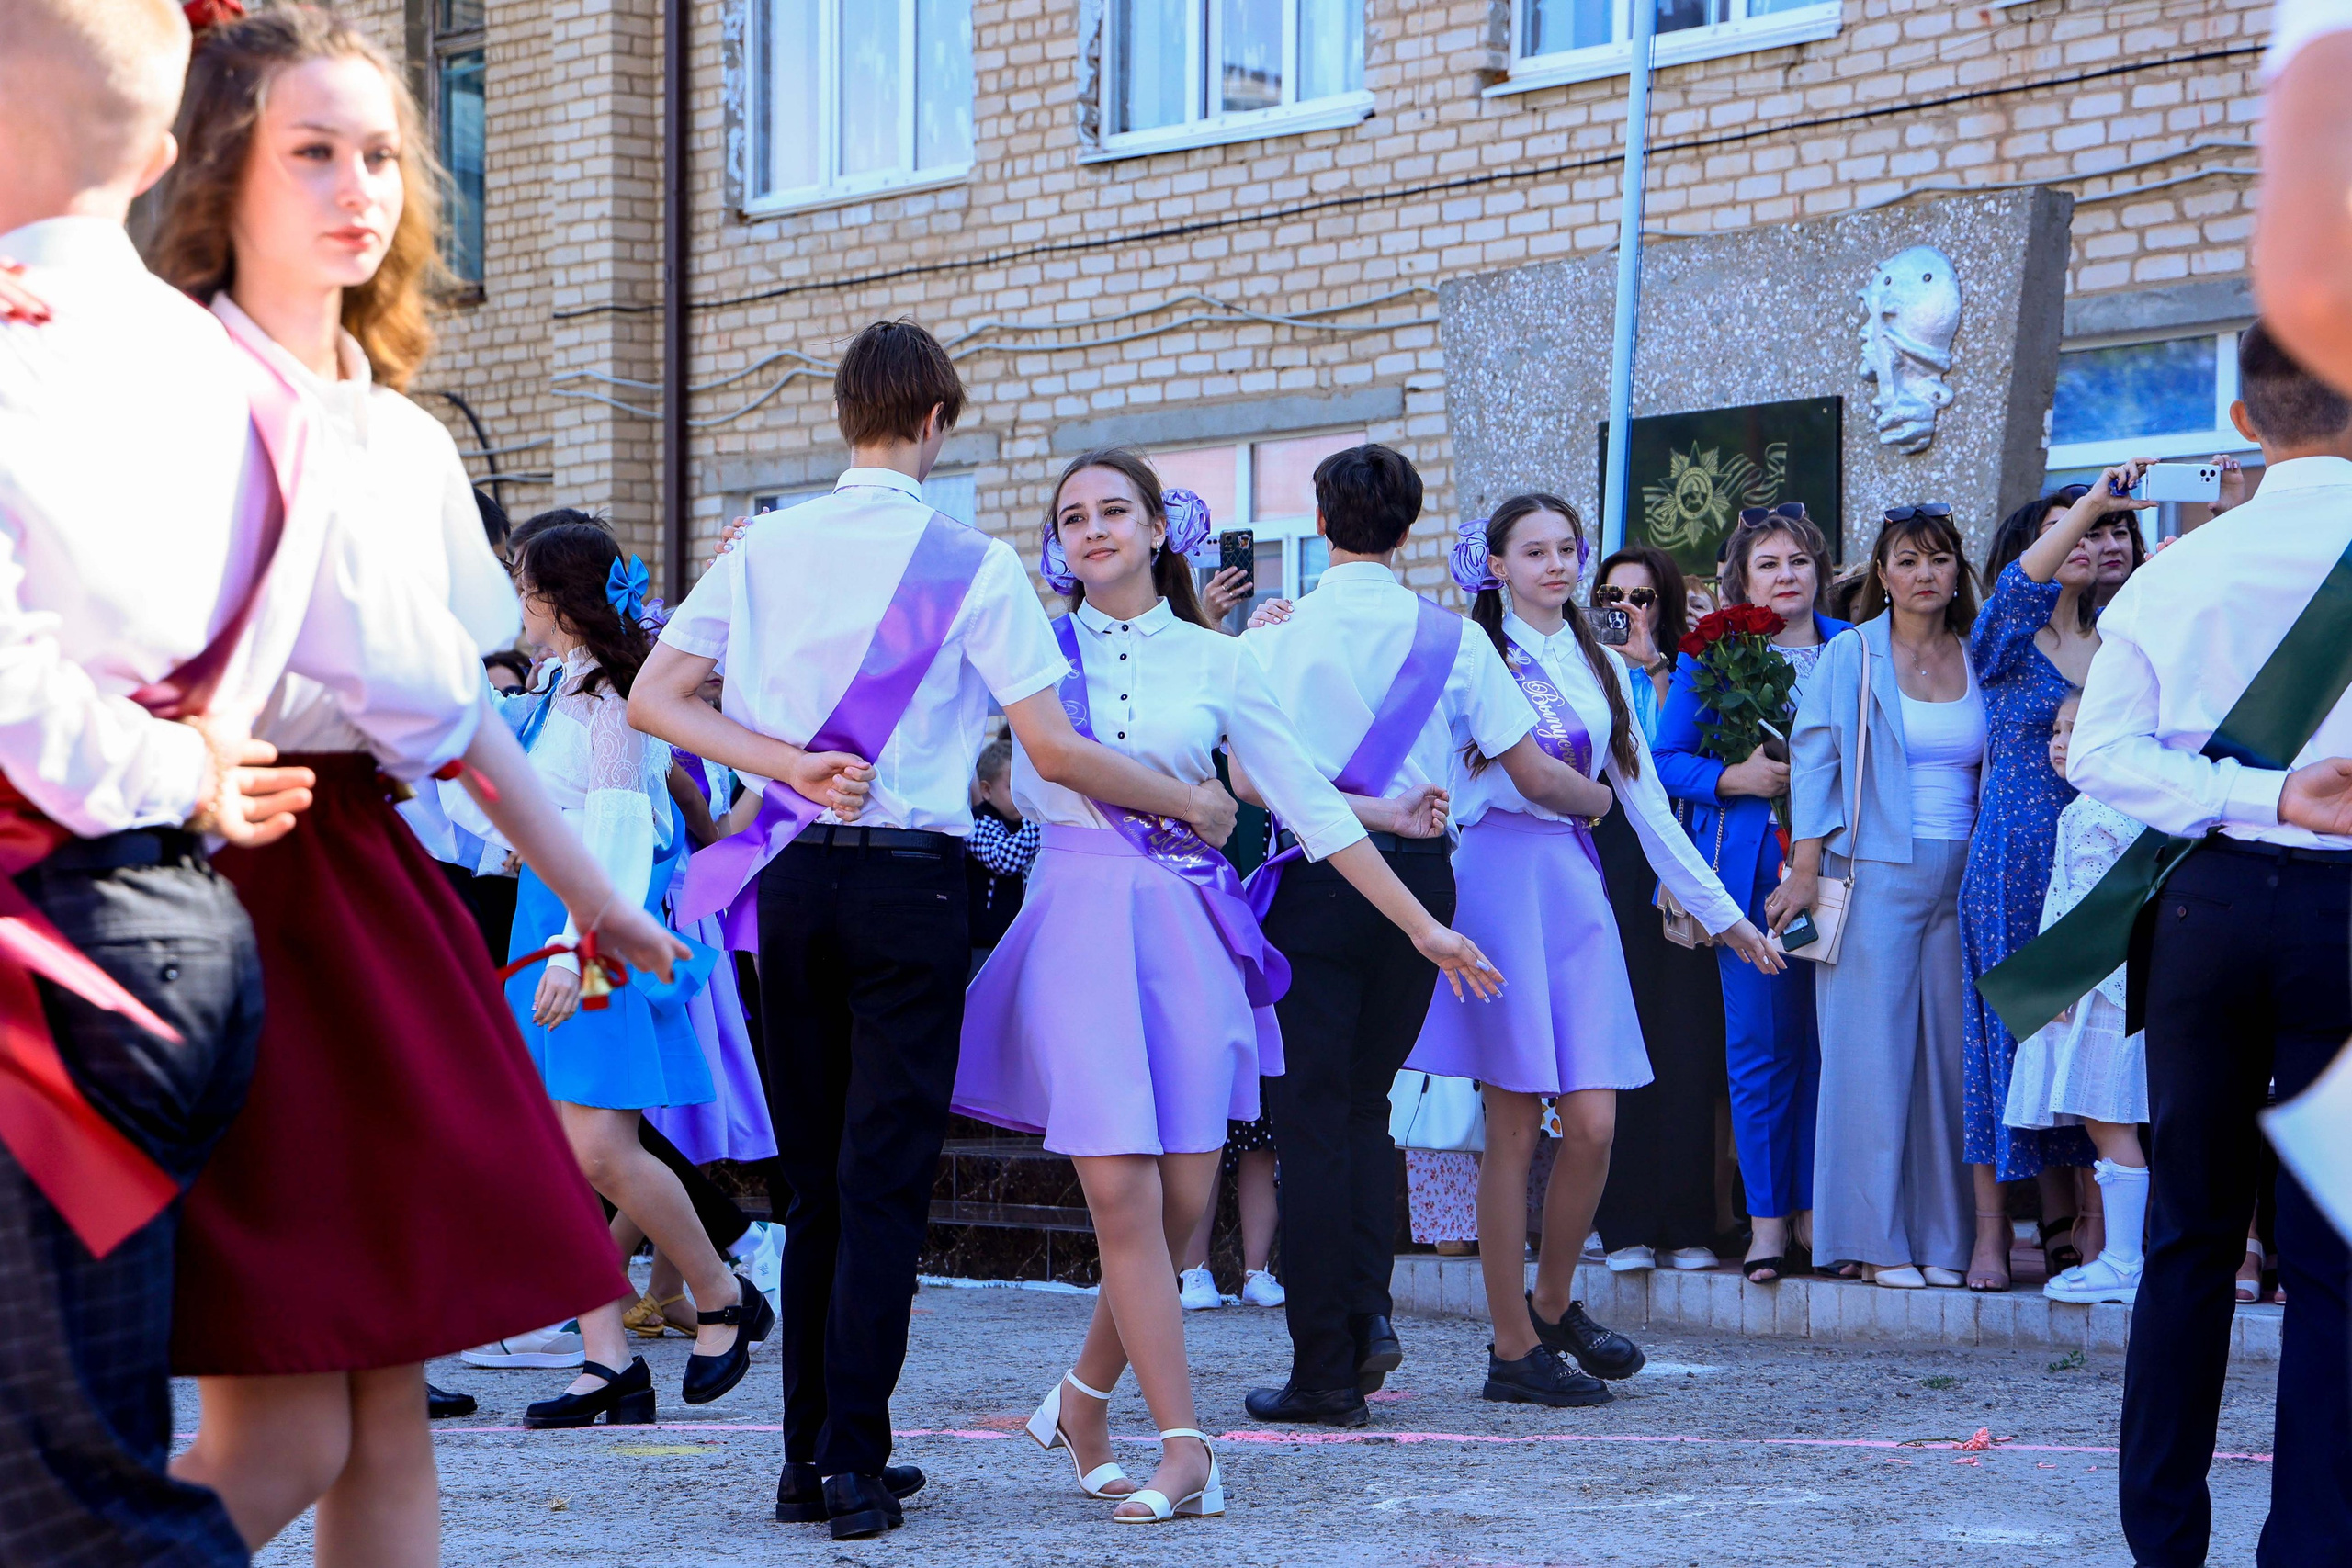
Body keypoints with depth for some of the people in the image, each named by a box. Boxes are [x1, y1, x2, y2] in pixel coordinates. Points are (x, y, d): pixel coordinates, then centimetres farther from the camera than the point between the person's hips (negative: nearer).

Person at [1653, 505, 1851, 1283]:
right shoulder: (1712, 656, 6)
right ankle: (1767, 1218, 4)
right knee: (1760, 1039, -2)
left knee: (1828, 1036, 0)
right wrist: (1735, 777, -11)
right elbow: (1668, 760, 5)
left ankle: (1814, 1210, 9)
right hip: (1750, 865, -1)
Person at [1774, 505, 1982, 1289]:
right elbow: (1813, 761, 0)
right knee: (1874, 1047, -4)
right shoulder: (1850, 657, 1)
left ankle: (1941, 1236, 7)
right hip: (1875, 874, -3)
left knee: (1951, 1049, 2)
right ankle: (1877, 1238, 1)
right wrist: (1805, 872, -7)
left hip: (1961, 878, 3)